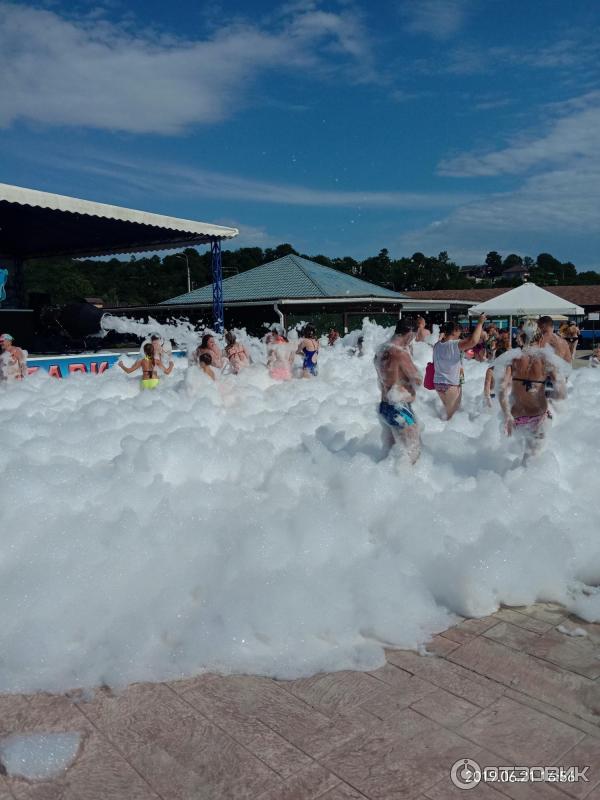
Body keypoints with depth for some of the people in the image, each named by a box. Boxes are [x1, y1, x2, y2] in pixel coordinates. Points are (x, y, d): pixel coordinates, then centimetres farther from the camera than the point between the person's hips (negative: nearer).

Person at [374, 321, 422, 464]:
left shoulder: (381, 351, 6)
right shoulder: (399, 353, -20)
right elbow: (418, 380, -12)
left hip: (384, 407, 9)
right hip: (399, 409, -9)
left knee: (390, 450, 19)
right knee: (411, 452, 3)